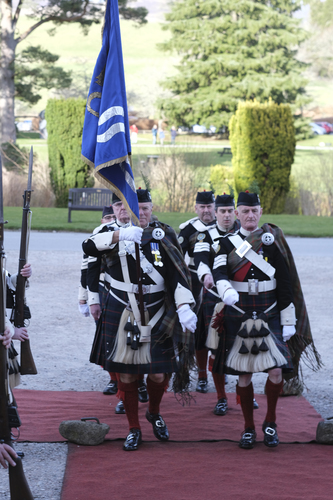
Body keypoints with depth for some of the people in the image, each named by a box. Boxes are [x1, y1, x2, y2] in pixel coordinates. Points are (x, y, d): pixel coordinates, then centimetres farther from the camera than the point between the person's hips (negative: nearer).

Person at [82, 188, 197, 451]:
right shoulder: (116, 235, 3)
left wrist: (184, 307, -21)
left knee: (159, 373, 0)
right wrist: (119, 235, -29)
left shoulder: (163, 235, 1)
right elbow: (89, 247, -15)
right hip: (121, 314, 0)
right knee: (126, 373, 3)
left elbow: (177, 273, -8)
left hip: (156, 315, 0)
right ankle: (134, 429, 18)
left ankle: (154, 413, 31)